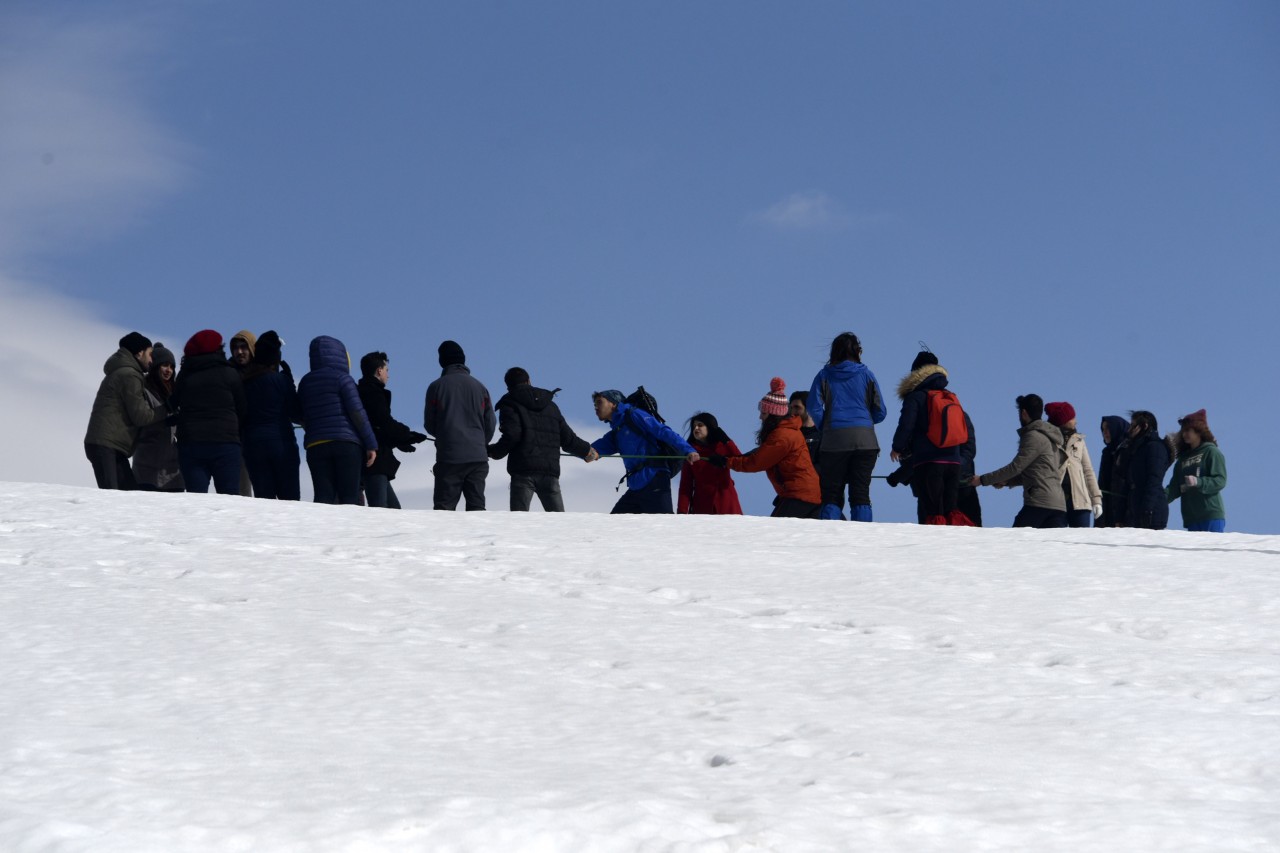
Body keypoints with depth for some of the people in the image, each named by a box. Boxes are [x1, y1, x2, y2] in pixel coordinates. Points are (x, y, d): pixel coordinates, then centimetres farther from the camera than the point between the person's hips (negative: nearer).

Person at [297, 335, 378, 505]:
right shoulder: (341, 378, -1)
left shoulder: (305, 383, 16)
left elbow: (302, 419, 17)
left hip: (315, 446, 4)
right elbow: (357, 413, -6)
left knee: (323, 498, -2)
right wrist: (371, 444, -5)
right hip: (347, 444, -4)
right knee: (349, 497, -4)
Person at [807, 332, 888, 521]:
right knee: (861, 494, 2)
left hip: (834, 441, -1)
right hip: (865, 440, 1)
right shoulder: (866, 375, 9)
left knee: (832, 495, 3)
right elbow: (880, 412, 9)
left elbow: (814, 408, -4)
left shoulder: (824, 375, 7)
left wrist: (823, 428, 12)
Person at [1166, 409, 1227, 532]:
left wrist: (1198, 482, -25)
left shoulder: (1211, 452, 1)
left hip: (1212, 516, -6)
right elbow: (1175, 487, 13)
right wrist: (1163, 496, -7)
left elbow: (1220, 480, -10)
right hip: (1191, 517, 6)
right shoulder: (1183, 457, 20)